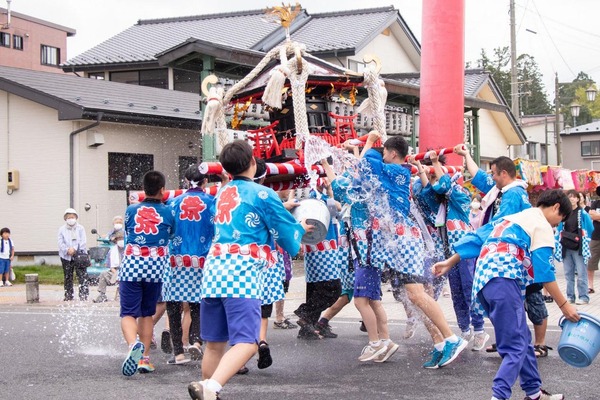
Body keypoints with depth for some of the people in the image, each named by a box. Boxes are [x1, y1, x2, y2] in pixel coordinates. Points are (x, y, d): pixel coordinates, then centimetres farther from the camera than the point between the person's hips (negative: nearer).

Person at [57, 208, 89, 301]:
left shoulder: (80, 229, 7)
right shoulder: (62, 230, 9)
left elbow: (83, 241, -2)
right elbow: (60, 243, 0)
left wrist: (75, 249, -14)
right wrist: (67, 250, -15)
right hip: (66, 256, 1)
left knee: (82, 276, -9)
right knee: (68, 277, 6)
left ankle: (83, 296, -10)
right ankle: (68, 296, 14)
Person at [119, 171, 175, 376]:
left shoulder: (131, 210, 6)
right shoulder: (169, 212, 2)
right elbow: (172, 236, 11)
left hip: (131, 265, -1)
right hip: (156, 266, 1)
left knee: (128, 313, -2)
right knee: (147, 313, 16)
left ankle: (133, 344, -31)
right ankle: (145, 358, 14)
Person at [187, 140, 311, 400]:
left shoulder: (222, 193, 20)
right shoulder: (262, 194, 0)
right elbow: (289, 238, 3)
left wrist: (282, 210, 44)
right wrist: (300, 228, 25)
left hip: (213, 267, 7)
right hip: (242, 271, -7)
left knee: (214, 344, 14)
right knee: (246, 343, -14)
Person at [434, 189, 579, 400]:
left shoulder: (510, 218, 27)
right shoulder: (542, 225, 4)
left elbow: (476, 239, 25)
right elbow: (544, 272, -3)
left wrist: (449, 262, 28)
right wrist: (564, 305, 1)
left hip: (482, 281, 9)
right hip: (504, 281, -9)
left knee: (522, 339, 17)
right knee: (516, 347, -10)